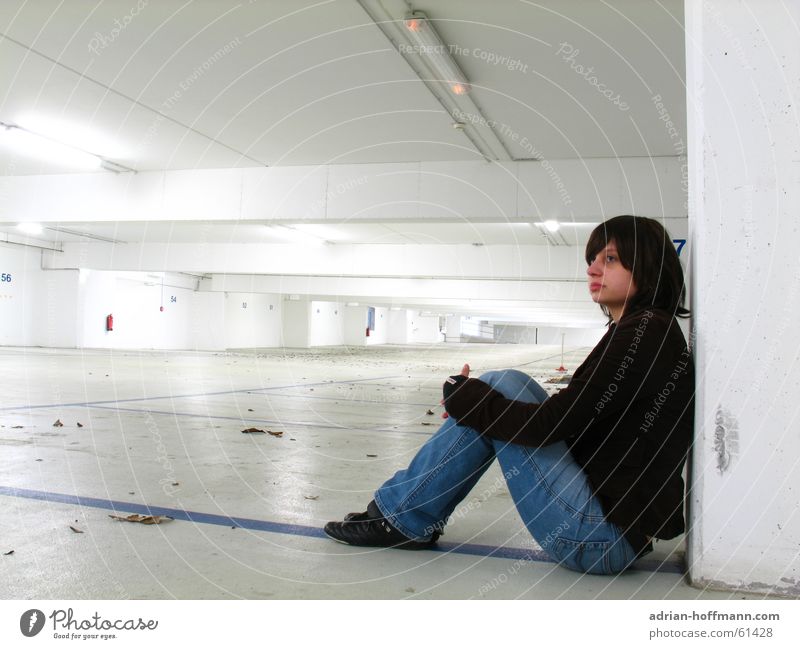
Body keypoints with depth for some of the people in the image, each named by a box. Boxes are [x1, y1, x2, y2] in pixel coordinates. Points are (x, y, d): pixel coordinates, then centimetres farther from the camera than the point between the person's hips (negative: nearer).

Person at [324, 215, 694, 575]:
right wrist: (470, 398, 7)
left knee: (501, 387, -10)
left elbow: (549, 424, -21)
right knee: (502, 390, 5)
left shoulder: (646, 333, -16)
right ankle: (404, 518, 11)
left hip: (602, 537, -9)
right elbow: (570, 415, 14)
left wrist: (459, 396, -6)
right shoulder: (640, 331, 13)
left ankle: (402, 518, 3)